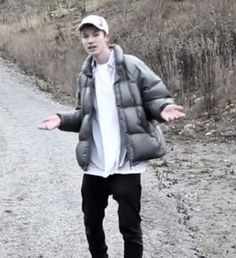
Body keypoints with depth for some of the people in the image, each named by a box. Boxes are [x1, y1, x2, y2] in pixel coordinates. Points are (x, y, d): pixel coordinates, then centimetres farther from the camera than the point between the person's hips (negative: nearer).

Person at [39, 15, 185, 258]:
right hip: (94, 164, 5)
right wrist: (62, 119, 0)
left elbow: (155, 96, -4)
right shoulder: (85, 76, 10)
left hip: (126, 163, -5)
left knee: (129, 225, 2)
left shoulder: (131, 66, -6)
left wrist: (163, 109, -26)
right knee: (91, 221, 17)